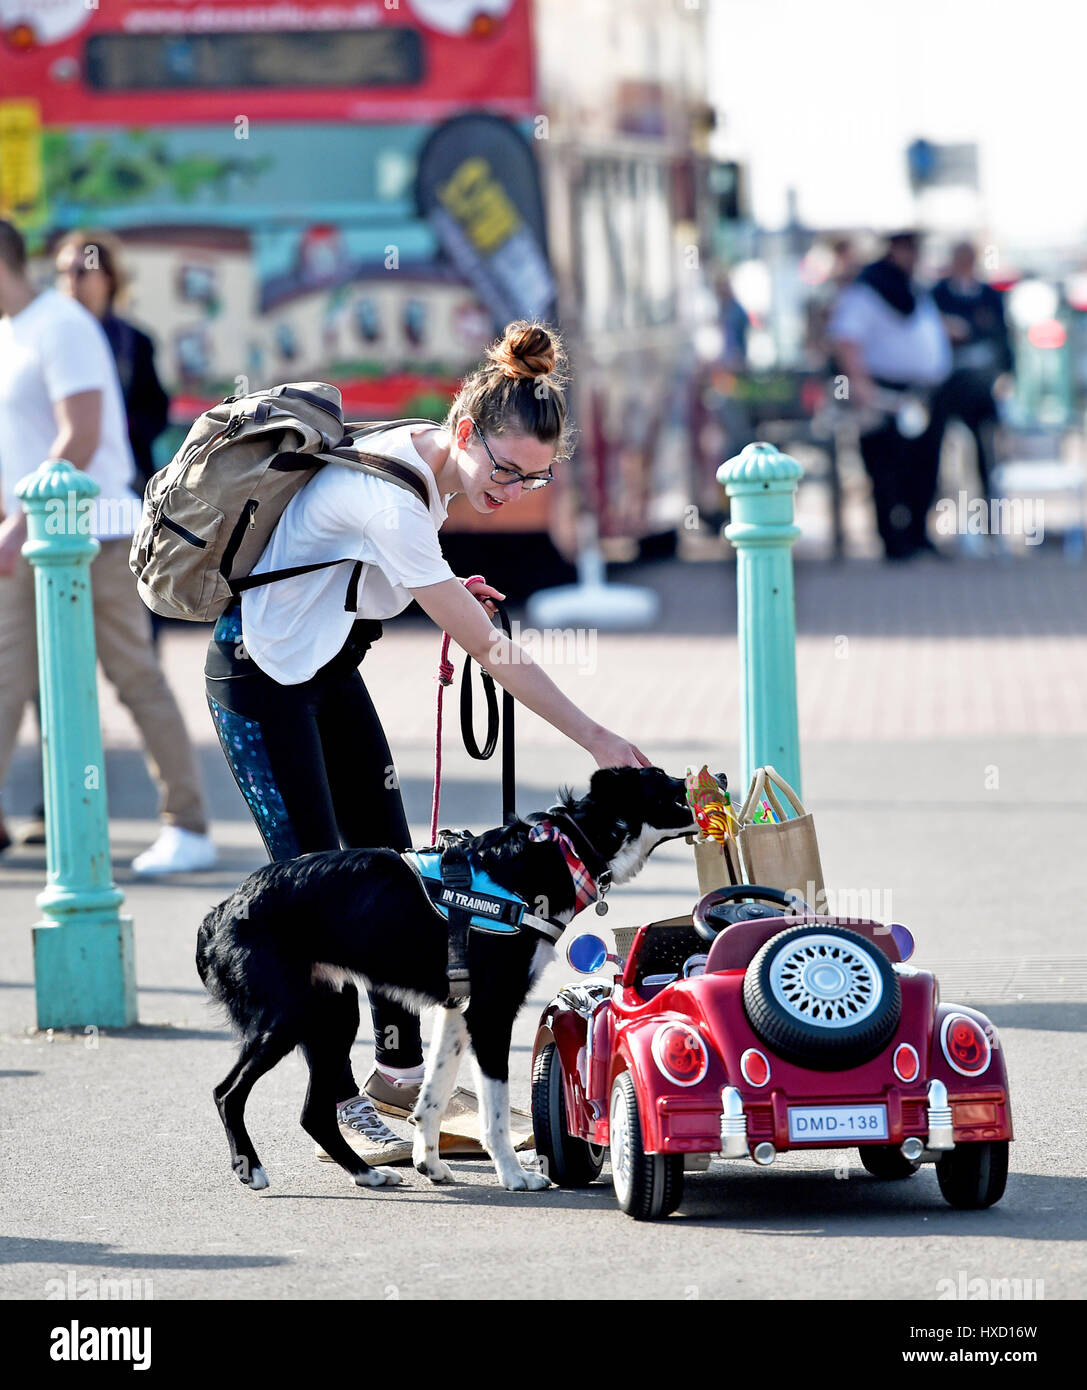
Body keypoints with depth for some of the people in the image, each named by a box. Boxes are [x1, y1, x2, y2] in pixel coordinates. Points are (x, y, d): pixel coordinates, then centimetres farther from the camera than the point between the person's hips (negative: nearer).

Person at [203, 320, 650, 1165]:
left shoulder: (429, 459, -4)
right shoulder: (393, 495, -32)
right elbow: (488, 649, -31)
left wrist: (440, 590, -4)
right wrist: (596, 738, -27)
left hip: (330, 669, 9)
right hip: (263, 676, -9)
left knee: (390, 866, 9)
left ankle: (401, 1070, 21)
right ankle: (339, 1102, -2)